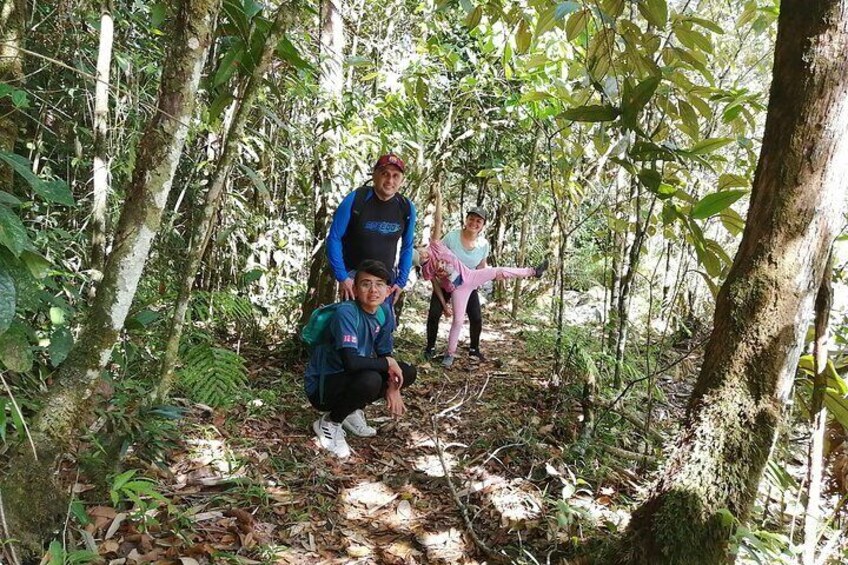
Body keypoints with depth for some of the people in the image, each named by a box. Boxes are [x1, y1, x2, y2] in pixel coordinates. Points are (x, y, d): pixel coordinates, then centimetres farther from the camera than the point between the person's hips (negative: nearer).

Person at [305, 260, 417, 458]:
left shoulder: (384, 310, -4)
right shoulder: (346, 313, -27)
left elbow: (385, 352, 3)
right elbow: (350, 362, -37)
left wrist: (393, 386, -13)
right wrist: (387, 364, -22)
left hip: (351, 378, 8)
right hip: (322, 385, -7)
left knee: (407, 373, -2)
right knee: (370, 380, -34)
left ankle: (353, 410, 11)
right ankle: (329, 423, -6)